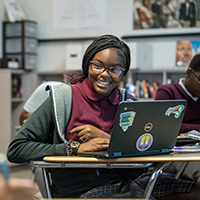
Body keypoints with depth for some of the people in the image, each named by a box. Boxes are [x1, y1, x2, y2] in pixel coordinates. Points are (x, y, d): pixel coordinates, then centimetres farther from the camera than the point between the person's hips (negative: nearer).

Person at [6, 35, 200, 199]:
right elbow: (16, 149, -6)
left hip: (129, 181, 5)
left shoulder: (127, 102, 13)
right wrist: (75, 148, -15)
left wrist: (107, 139, -11)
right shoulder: (63, 98, 1)